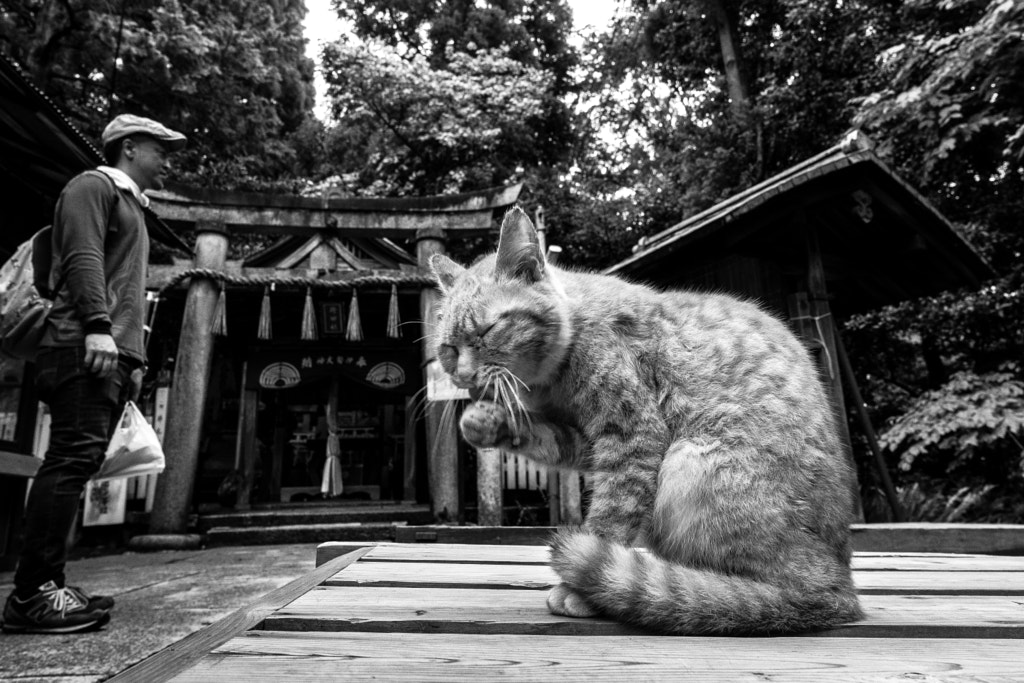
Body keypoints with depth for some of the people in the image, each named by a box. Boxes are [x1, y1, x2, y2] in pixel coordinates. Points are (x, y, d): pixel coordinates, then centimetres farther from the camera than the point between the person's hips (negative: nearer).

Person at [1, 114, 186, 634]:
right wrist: (97, 325, -24)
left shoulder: (129, 205, 31)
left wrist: (133, 357, 21)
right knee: (72, 459, -14)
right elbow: (82, 257, -13)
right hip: (84, 346, -9)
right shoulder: (93, 185, 4)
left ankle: (47, 587, 8)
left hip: (111, 353, 9)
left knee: (76, 464, 5)